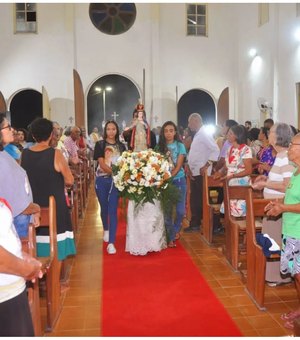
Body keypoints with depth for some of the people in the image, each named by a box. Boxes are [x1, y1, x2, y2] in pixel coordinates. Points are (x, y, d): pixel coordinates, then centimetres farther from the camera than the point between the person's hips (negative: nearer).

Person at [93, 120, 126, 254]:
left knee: (113, 210, -6)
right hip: (102, 180, 0)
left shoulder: (121, 146, 7)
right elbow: (102, 164, -10)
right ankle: (106, 230, 42)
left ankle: (111, 243, -6)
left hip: (115, 181, 0)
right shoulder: (100, 144, 0)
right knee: (104, 208, 13)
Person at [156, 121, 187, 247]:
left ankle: (176, 230, 30)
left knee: (180, 210, 2)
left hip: (178, 180, -1)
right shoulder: (160, 147, 3)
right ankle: (171, 237, 11)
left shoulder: (180, 146, -1)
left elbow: (178, 166, -9)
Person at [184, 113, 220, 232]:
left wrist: (206, 166, -21)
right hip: (194, 173, 9)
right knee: (194, 200, 12)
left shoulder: (205, 134, -12)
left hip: (201, 174, -9)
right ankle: (195, 224, 20)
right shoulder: (197, 135, 18)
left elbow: (216, 151, -21)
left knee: (201, 200, -2)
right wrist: (188, 166, 7)